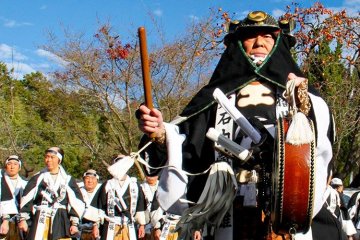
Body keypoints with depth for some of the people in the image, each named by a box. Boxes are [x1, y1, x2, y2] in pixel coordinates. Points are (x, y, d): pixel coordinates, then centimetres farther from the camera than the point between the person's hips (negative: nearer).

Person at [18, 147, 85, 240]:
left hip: (61, 221, 0)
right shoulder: (38, 178, 8)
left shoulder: (67, 180, 5)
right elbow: (26, 199, 7)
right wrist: (23, 218, 1)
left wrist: (75, 223, -3)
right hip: (40, 220, 0)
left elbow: (76, 202, 3)